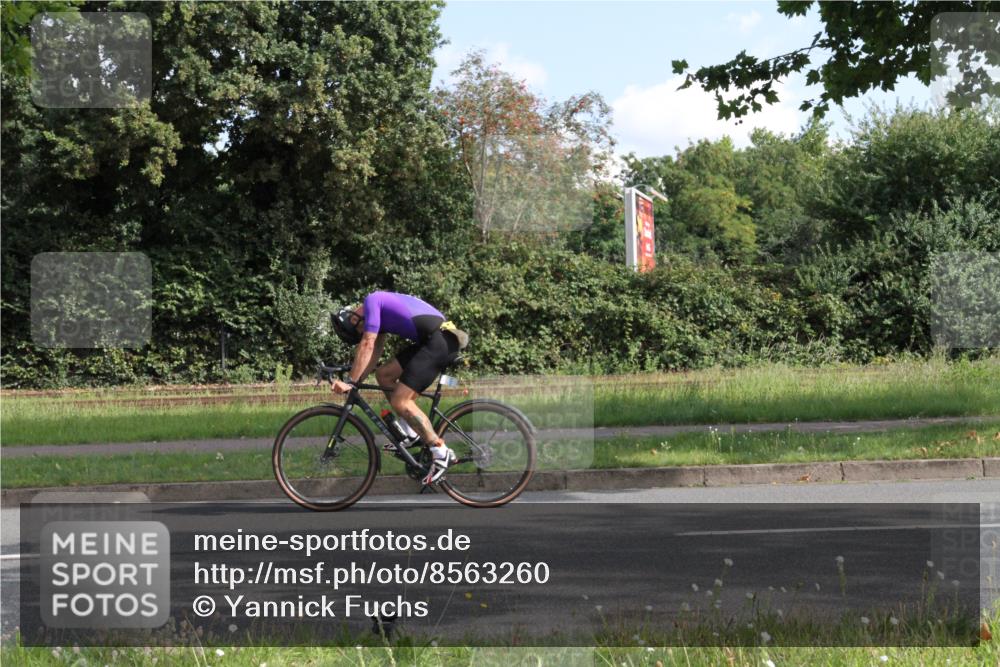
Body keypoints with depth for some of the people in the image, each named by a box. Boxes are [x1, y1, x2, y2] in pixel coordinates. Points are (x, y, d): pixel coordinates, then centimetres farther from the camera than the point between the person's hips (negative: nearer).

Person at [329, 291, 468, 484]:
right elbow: (375, 352, 22)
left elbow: (367, 345, -10)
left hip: (440, 341, -10)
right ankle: (411, 433, 19)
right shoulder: (380, 307, 23)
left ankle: (441, 452, -9)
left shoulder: (371, 301, -4)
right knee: (384, 374, 15)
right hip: (431, 340, 10)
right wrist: (355, 381, 16)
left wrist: (351, 382, -6)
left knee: (400, 401, -10)